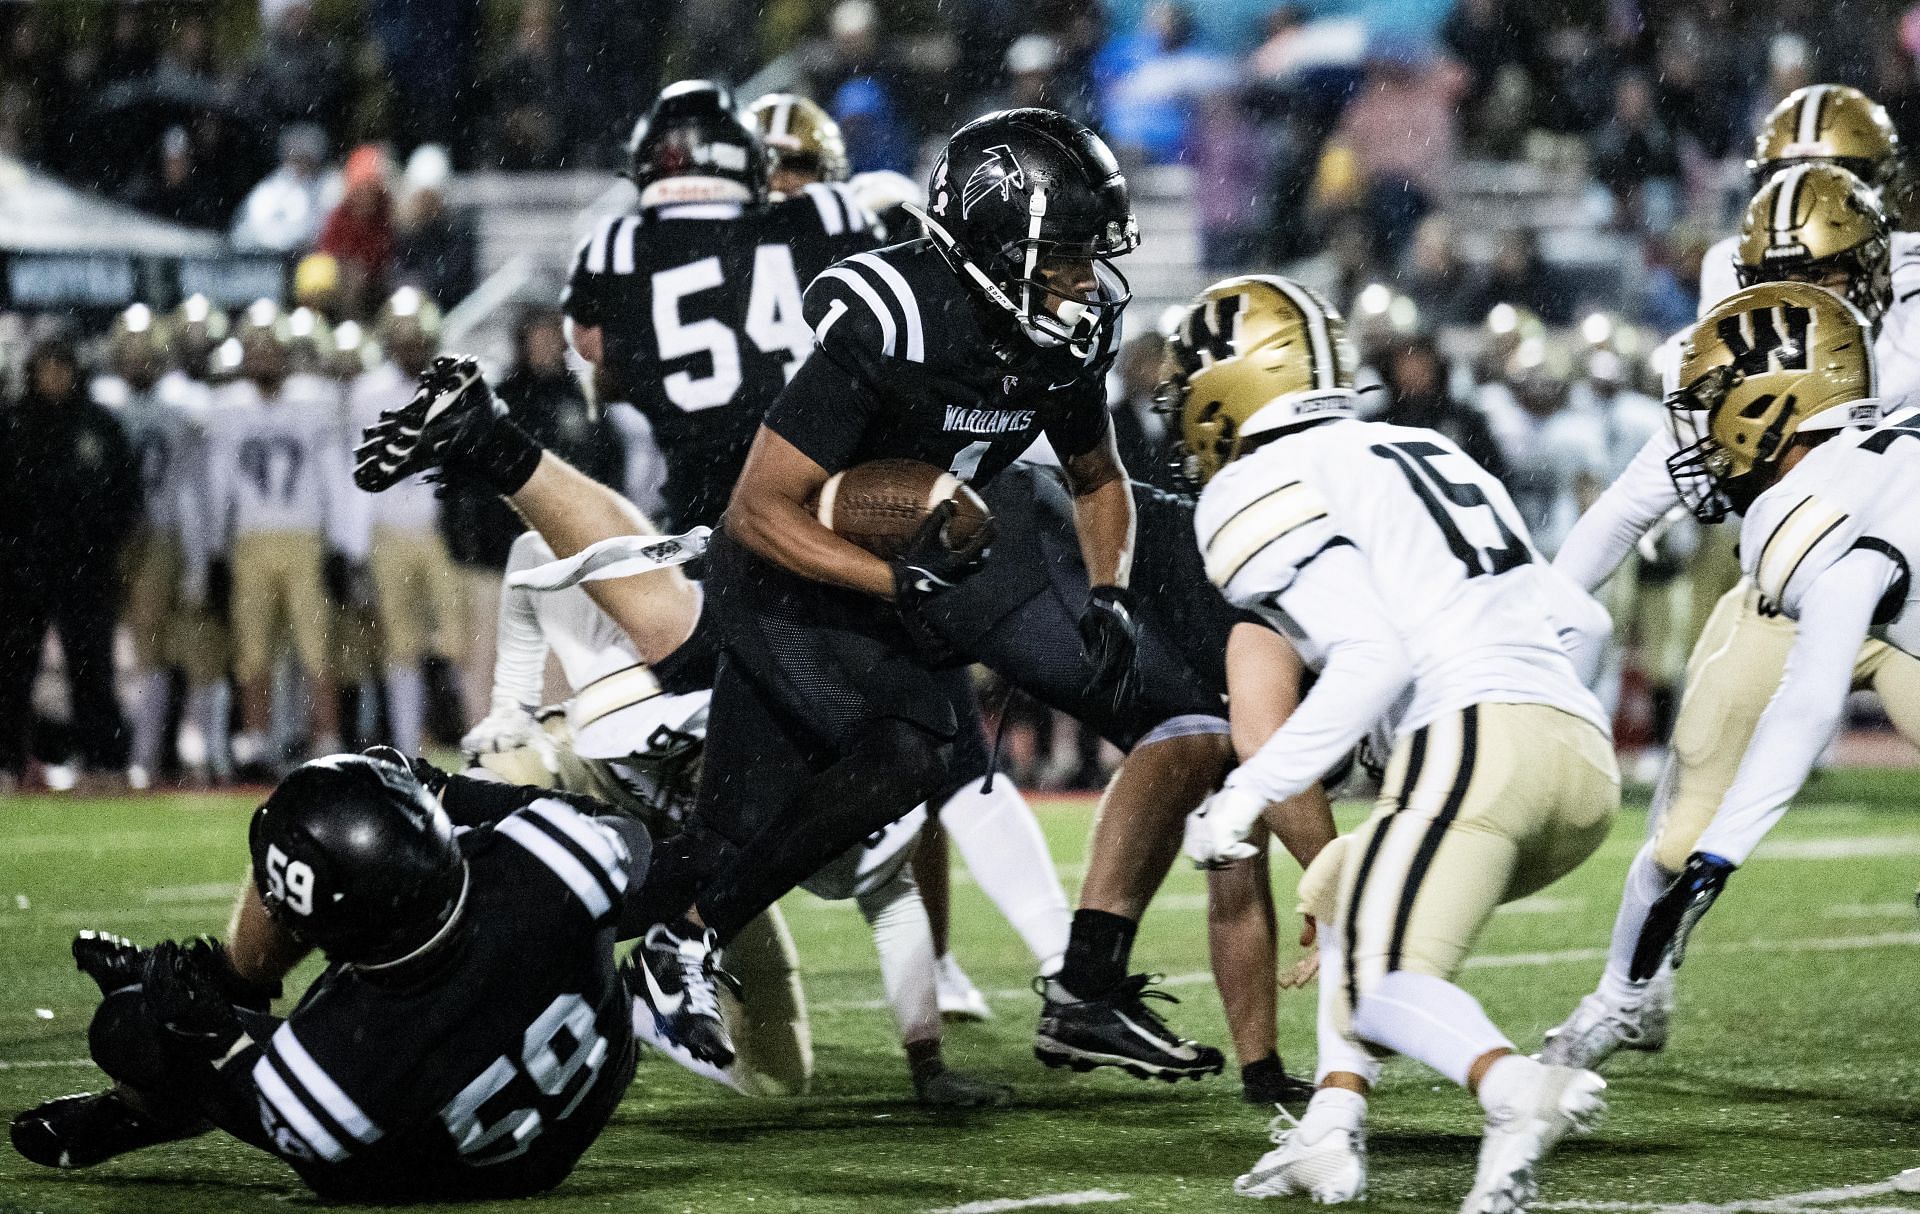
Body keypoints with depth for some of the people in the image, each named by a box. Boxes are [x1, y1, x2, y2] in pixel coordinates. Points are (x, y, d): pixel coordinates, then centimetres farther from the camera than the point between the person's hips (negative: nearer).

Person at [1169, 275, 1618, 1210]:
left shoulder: (1261, 488, 3)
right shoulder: (1423, 450, 28)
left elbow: (1372, 659, -10)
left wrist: (1248, 794, -6)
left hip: (1476, 741, -8)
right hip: (1586, 754, 8)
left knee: (1373, 984, -7)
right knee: (1344, 893, 25)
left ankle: (1516, 1089, -36)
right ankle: (1330, 1137, 13)